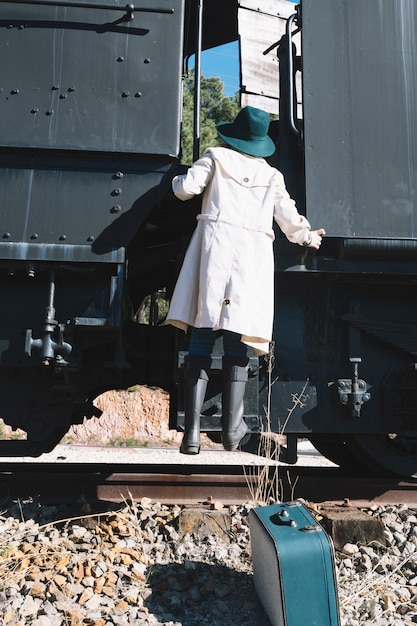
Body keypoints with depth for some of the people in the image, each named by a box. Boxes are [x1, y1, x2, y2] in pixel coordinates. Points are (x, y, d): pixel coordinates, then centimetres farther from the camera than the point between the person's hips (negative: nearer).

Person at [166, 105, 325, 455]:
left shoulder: (215, 157, 12)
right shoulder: (272, 175, 19)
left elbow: (186, 189, 2)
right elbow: (290, 220, 19)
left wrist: (180, 182, 26)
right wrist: (307, 237, 39)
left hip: (216, 241, -2)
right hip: (254, 252, 2)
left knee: (202, 338, -5)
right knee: (237, 341, 2)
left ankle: (192, 430, -11)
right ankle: (231, 429, -1)